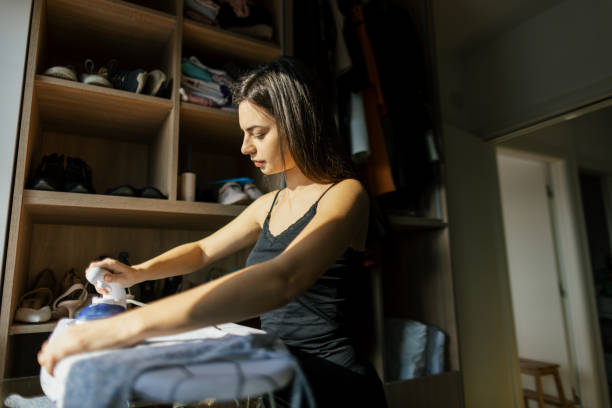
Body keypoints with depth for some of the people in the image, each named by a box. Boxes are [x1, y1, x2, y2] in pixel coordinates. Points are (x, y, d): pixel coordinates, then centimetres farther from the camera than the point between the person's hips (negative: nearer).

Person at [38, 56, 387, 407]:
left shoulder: (345, 193, -15)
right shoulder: (268, 205, 8)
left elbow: (281, 279, -31)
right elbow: (203, 250, 19)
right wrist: (137, 272, 1)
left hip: (332, 379, -5)